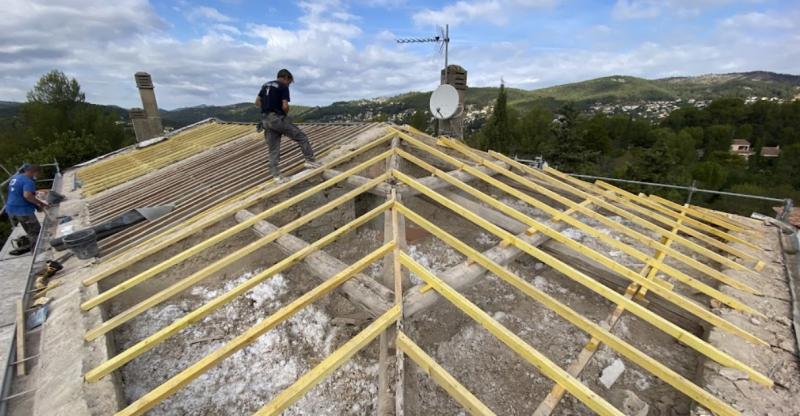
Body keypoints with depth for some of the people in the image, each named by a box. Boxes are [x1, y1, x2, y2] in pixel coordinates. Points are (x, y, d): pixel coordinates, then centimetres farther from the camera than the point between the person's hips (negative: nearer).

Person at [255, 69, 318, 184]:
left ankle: (275, 175, 8)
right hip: (277, 118, -7)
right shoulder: (283, 87, -5)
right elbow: (285, 106, -14)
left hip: (265, 120, 7)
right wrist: (285, 114, 5)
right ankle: (310, 161, 5)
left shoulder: (265, 85, 19)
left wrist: (267, 108, 15)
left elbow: (257, 102, 19)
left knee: (273, 149, 8)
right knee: (301, 137, 5)